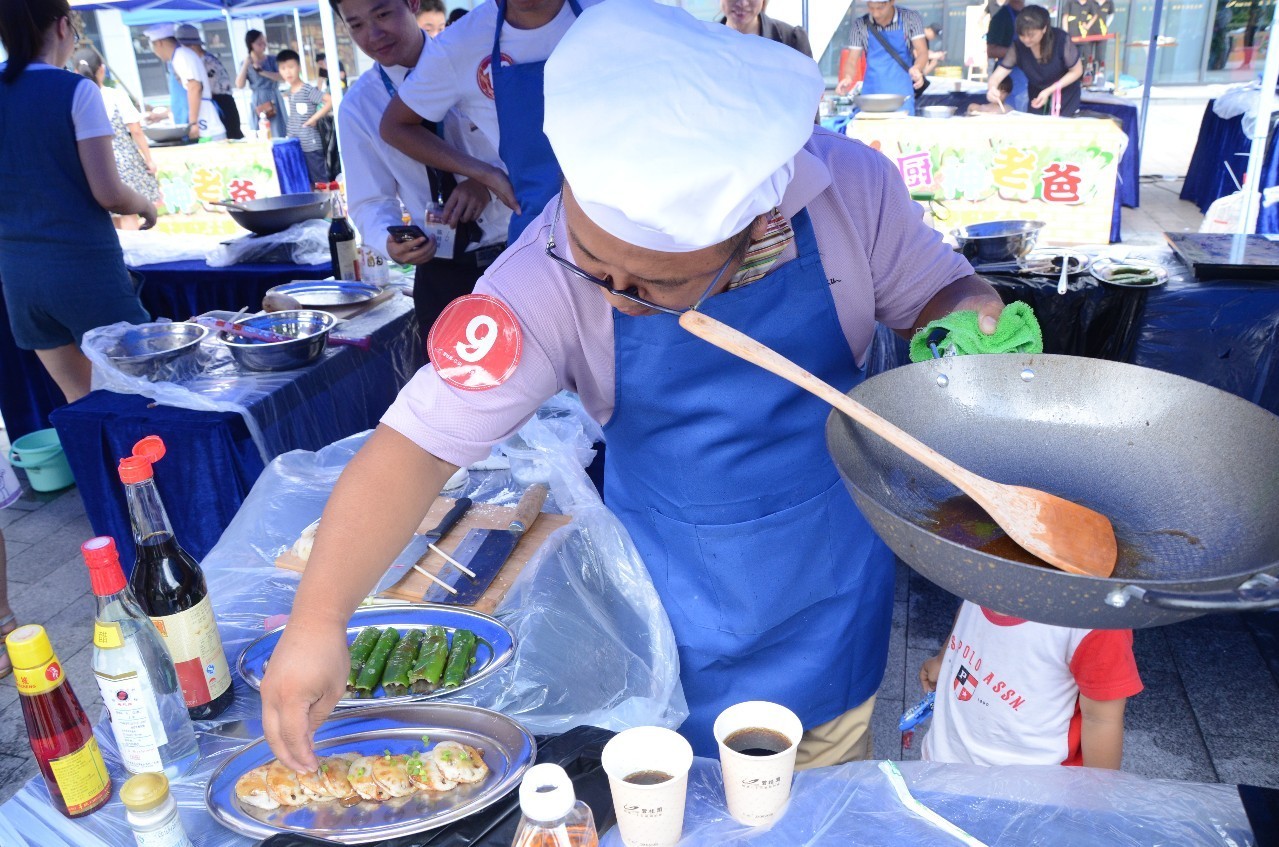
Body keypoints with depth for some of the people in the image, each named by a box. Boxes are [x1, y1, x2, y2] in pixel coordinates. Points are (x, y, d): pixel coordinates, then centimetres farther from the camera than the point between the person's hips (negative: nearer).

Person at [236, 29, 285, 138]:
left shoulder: (272, 60, 4)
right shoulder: (246, 63, 5)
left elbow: (282, 78, -9)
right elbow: (239, 85, -5)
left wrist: (262, 71, -15)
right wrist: (245, 65, -9)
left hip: (274, 100, -1)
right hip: (259, 102, 1)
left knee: (279, 134, -3)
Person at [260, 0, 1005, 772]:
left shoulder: (851, 190, -21)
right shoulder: (545, 280, -27)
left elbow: (938, 289, -3)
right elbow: (418, 442, -24)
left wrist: (970, 317, -26)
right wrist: (318, 619, -29)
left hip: (834, 589, 2)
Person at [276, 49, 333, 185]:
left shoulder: (308, 90, -9)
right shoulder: (286, 94, 13)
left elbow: (331, 101, -18)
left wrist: (314, 118, -15)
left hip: (311, 146, -7)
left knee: (321, 182, -3)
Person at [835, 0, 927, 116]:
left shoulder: (910, 18, 0)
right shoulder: (860, 25, 2)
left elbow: (922, 52, -4)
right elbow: (852, 60, 2)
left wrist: (916, 68, -26)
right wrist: (848, 78, -20)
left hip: (902, 93, -1)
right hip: (871, 92, 1)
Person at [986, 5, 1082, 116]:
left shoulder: (1061, 40, -27)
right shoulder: (1018, 47, -21)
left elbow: (1076, 71, -15)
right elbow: (997, 76, -24)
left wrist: (1049, 91, -26)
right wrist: (992, 89, -48)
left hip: (1065, 98, -2)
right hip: (1037, 98, 2)